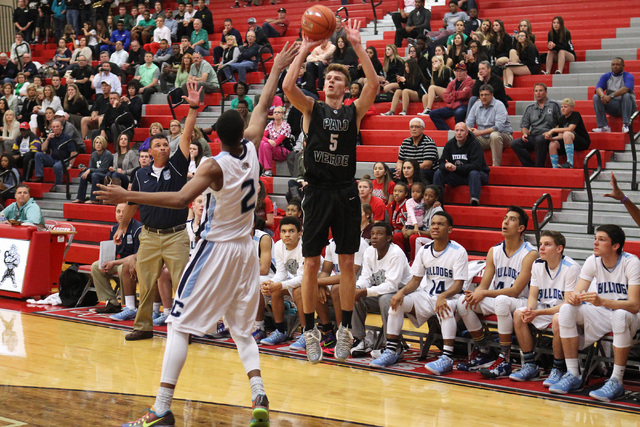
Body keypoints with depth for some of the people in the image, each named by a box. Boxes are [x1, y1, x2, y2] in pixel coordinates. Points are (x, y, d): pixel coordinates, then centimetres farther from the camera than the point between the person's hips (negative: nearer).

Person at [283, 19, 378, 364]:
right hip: (317, 191, -1)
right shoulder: (312, 109, 6)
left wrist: (357, 46, -13)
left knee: (347, 263, 4)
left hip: (345, 193, 1)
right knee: (312, 264, 1)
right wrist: (304, 50, -12)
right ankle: (310, 331, 10)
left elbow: (374, 84, -10)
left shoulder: (354, 112, 7)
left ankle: (345, 329, 14)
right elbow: (287, 86, -12)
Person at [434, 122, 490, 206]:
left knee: (473, 173, -39)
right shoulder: (450, 144, 1)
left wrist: (456, 168, -34)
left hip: (478, 175, -5)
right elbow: (442, 162, 1)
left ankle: (474, 200, -45)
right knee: (438, 173, -13)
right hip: (458, 177, 5)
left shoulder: (475, 144, -15)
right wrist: (446, 166, -26)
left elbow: (476, 165, -26)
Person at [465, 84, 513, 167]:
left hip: (503, 136, -5)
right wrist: (469, 130, -18)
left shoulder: (499, 105, -11)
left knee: (494, 135, -39)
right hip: (483, 139, 5)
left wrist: (480, 132, -26)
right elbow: (468, 123, 8)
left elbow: (499, 127, -23)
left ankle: (496, 165, -33)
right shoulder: (476, 106, 7)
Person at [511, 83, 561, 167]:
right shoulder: (530, 108, 21)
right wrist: (525, 133, -2)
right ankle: (530, 167, -22)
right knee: (514, 143, -22)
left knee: (539, 139, -40)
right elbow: (524, 125, 20)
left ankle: (539, 167, -28)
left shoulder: (553, 105, 8)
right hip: (532, 137, 5)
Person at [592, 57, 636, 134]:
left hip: (625, 105, -3)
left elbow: (626, 89, -25)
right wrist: (602, 95, -32)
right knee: (596, 97, -18)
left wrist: (611, 96, -38)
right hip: (611, 106, 3)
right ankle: (603, 126, -26)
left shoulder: (628, 76, -4)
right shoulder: (605, 76, 10)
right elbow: (598, 88, -7)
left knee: (627, 95, -33)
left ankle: (626, 125, -34)